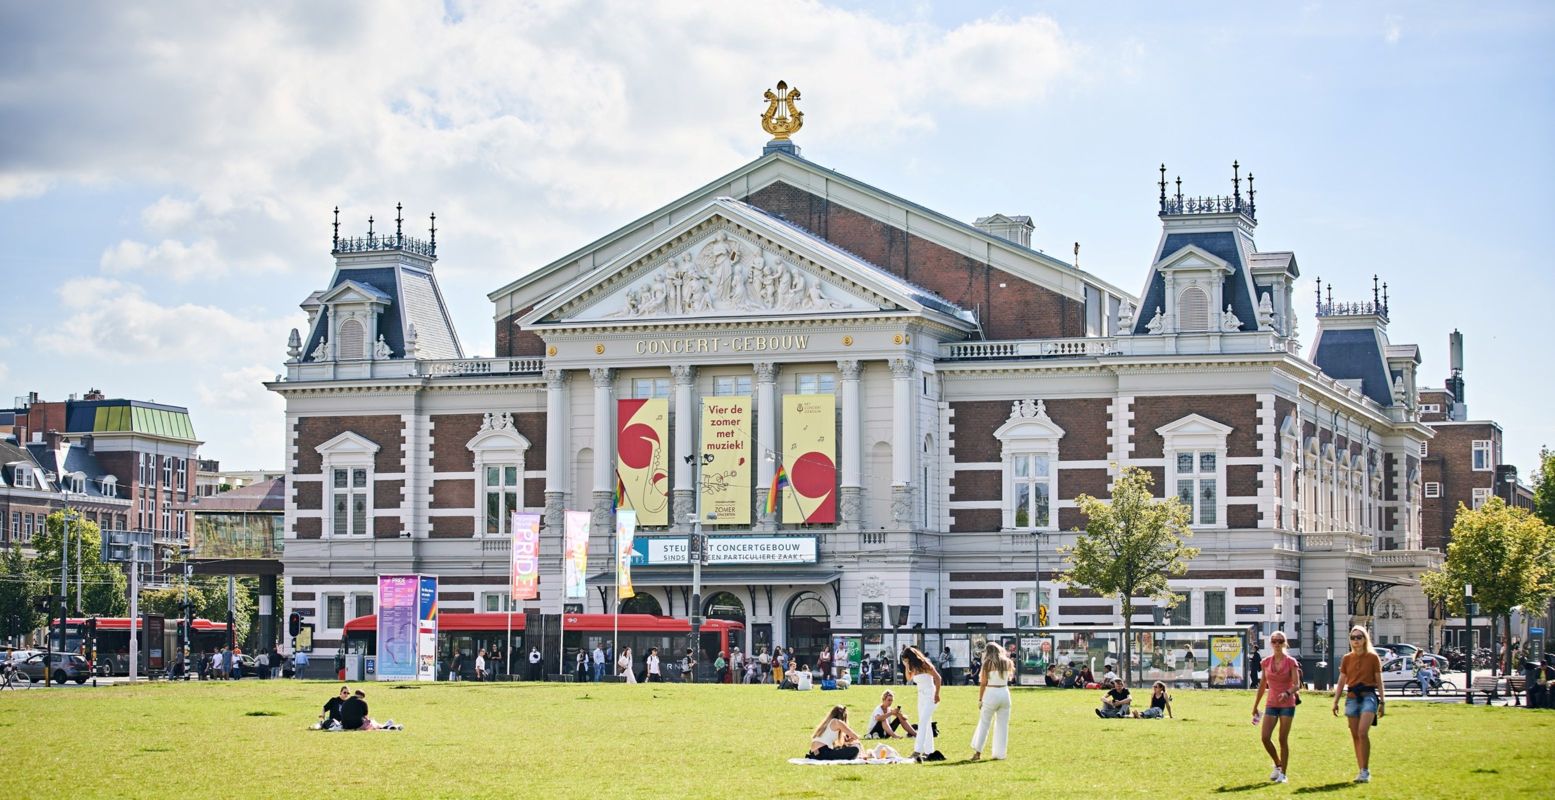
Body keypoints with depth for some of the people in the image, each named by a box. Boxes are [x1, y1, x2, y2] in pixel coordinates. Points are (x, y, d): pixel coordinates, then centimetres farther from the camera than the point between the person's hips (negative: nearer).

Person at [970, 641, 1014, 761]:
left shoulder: (988, 663, -4)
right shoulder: (1007, 663, 6)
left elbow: (983, 683, -6)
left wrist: (980, 699, -1)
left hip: (991, 693, -3)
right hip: (1005, 693, 3)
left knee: (984, 723, 6)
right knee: (1002, 725, 8)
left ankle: (978, 751, 2)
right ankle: (999, 754, 8)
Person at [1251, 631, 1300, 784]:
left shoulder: (1291, 662, -6)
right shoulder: (1266, 662, 6)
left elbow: (1297, 685, -12)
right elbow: (1263, 685, 14)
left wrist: (1287, 693, -33)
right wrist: (1255, 706, 16)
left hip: (1287, 704, -3)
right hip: (1271, 704, 3)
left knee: (1283, 739, -3)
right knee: (1265, 737, -8)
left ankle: (1283, 773, 7)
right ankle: (1278, 765, 16)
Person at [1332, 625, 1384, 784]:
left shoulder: (1373, 657, 0)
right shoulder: (1347, 659, 9)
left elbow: (1379, 681, 3)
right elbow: (1341, 682, 13)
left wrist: (1382, 701, 0)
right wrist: (1335, 701, 8)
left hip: (1368, 695, -4)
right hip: (1352, 697, 4)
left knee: (1362, 732, -19)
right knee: (1355, 736, 4)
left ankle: (1365, 771, -14)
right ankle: (1361, 771, 12)